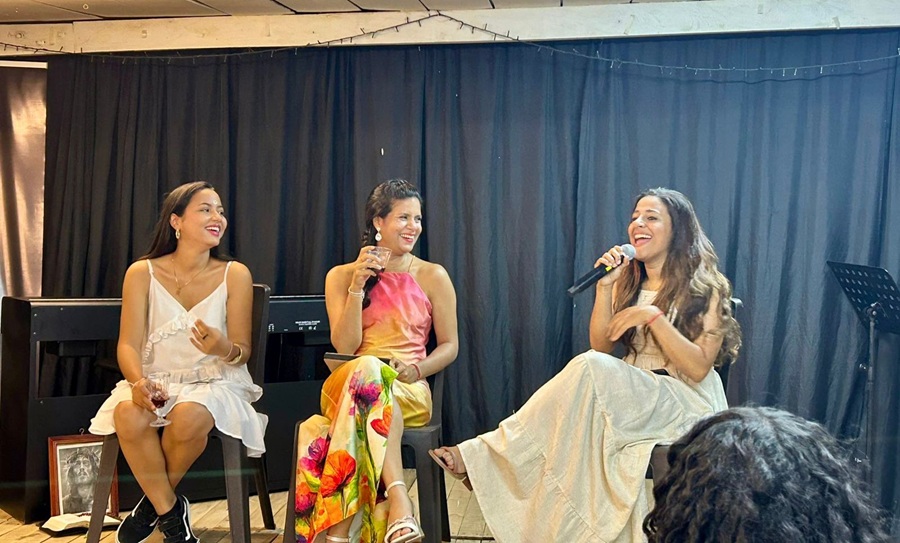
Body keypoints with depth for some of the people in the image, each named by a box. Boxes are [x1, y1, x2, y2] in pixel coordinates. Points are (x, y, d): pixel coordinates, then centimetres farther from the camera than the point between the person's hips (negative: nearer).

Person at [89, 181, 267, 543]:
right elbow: (129, 344, -5)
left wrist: (226, 349, -28)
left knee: (189, 417, -35)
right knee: (129, 415, -32)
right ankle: (170, 510, -9)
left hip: (214, 381, -1)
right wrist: (137, 382, -27)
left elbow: (243, 351, -3)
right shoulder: (142, 273, 0)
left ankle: (154, 500, -3)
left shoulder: (235, 275, -2)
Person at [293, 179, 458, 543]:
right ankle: (398, 496, -53)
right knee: (368, 370, -39)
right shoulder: (341, 276, 11)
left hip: (408, 392, 0)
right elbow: (345, 346, 0)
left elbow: (450, 345, 10)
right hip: (344, 383, 0)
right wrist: (358, 287, -10)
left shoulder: (433, 277, 11)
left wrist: (416, 369, -11)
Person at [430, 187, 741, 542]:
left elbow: (698, 368, -12)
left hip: (687, 405, -5)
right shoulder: (629, 281, 13)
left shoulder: (705, 287, -4)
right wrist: (605, 287, -8)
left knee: (591, 368, -32)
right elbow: (602, 346, 4)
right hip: (633, 394, 5)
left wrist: (652, 316, -21)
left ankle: (480, 455, -29)